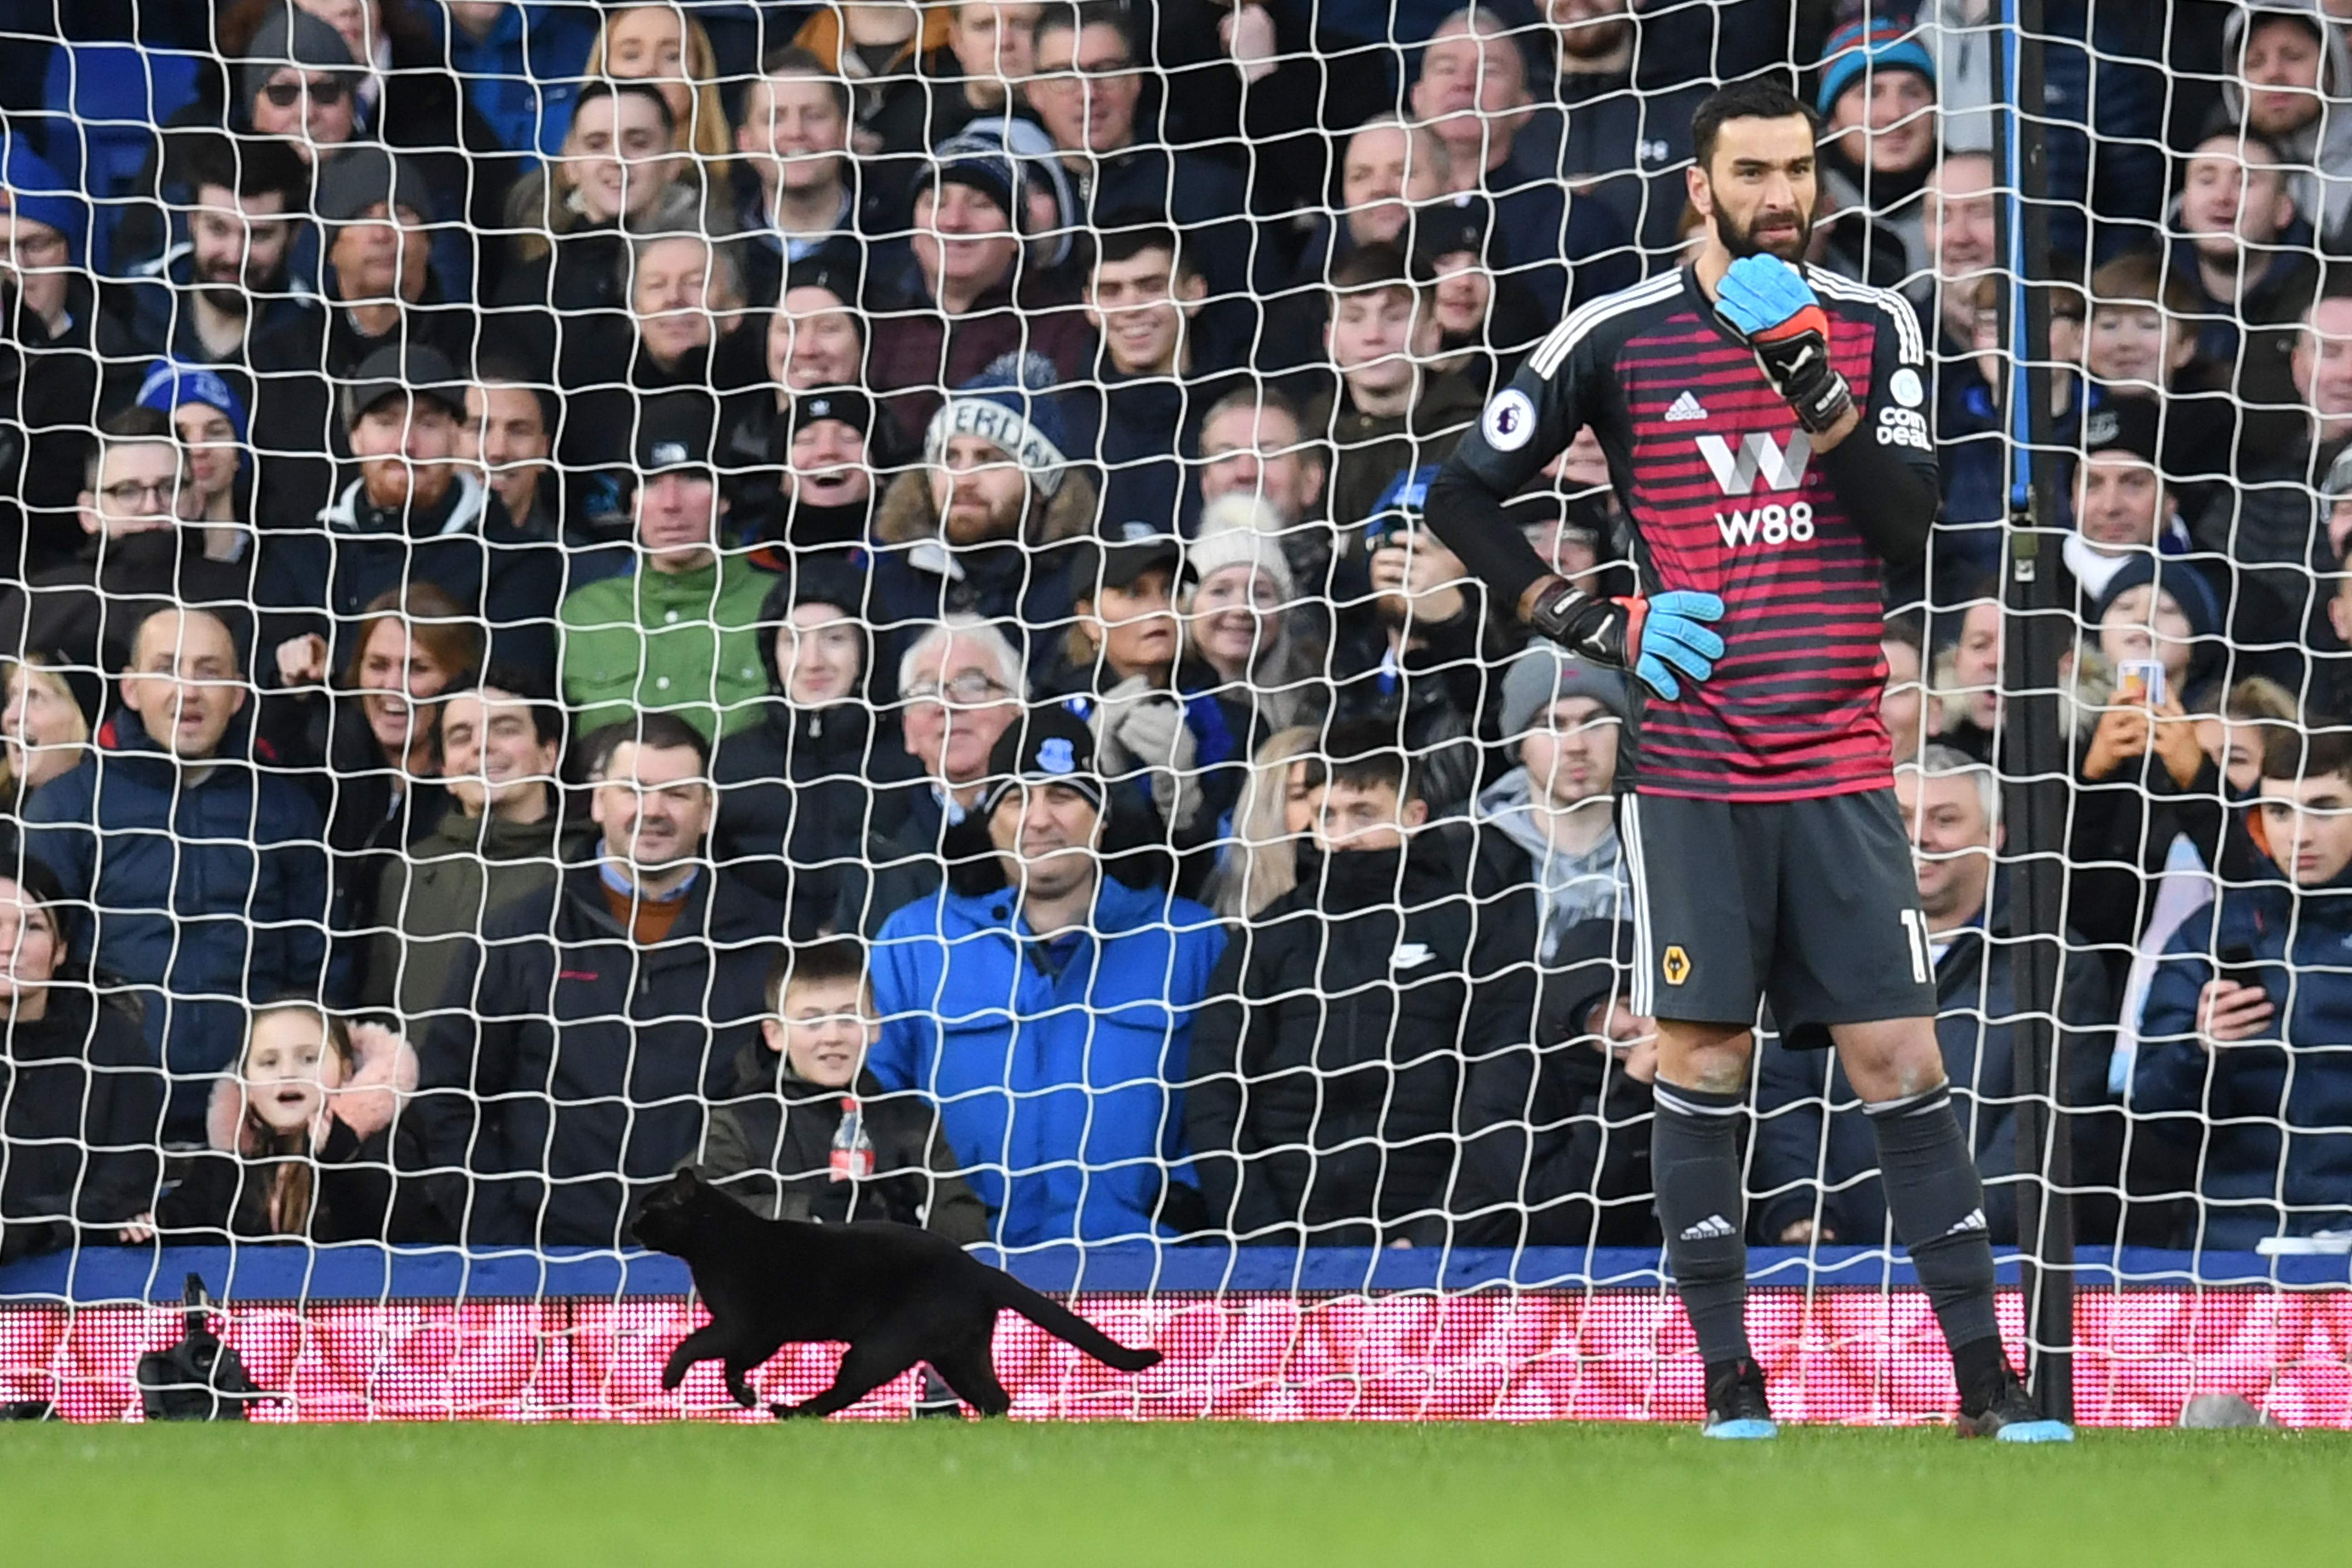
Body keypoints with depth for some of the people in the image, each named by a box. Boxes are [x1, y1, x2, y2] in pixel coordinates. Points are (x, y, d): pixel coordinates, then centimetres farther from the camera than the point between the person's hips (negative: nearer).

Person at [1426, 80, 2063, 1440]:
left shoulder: (1872, 329, 6)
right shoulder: (1618, 340, 1)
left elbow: (1909, 528, -5)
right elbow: (1465, 494, 8)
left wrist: (1808, 376, -16)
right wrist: (1603, 627, -1)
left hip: (1842, 767, 1)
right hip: (1692, 764, -1)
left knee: (1902, 1062, -3)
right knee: (1704, 1068, 0)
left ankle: (1989, 1388, -1)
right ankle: (1732, 1391, 7)